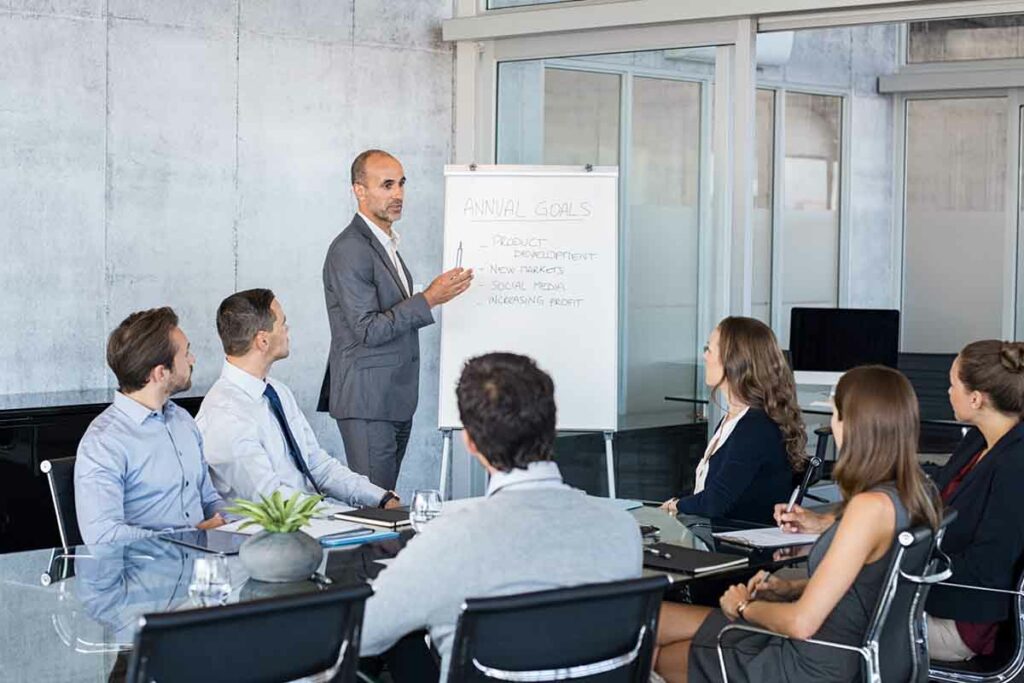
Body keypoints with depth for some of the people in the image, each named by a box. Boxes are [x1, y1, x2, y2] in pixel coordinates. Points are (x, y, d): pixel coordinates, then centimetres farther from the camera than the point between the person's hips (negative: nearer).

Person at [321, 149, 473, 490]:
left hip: (396, 401, 9)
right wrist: (428, 299, -21)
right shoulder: (349, 250, -15)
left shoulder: (386, 244, 17)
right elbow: (368, 330, -20)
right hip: (367, 401, -9)